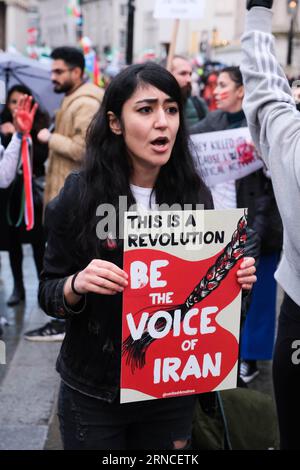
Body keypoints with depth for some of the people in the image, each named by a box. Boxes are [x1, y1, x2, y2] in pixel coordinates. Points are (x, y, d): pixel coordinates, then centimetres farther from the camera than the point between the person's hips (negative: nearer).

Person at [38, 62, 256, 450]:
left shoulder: (195, 195, -5)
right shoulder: (81, 195, -13)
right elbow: (47, 294, -7)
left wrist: (234, 279, -12)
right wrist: (76, 285, -27)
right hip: (94, 392, -2)